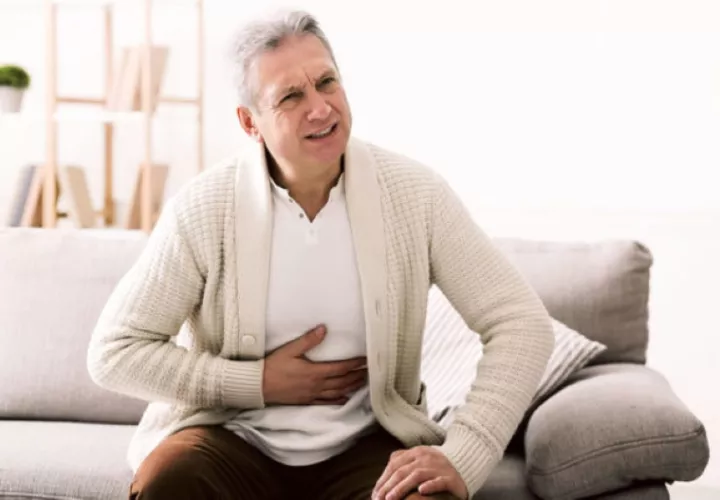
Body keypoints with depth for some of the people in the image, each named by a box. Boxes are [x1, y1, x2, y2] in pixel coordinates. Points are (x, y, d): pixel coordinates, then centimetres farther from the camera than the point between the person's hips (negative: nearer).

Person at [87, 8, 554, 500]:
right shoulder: (202, 207, -11)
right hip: (235, 441, 1)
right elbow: (115, 352, -5)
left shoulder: (414, 193, -9)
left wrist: (461, 458, -23)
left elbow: (522, 324, -10)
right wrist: (258, 383, -13)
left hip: (365, 445, 0)